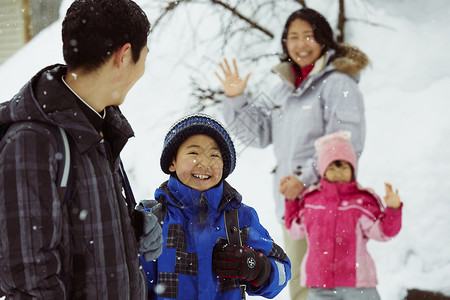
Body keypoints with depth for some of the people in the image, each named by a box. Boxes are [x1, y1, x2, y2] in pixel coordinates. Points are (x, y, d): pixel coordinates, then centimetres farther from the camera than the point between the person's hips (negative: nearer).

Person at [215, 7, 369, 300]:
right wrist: (235, 99, 4)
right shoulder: (285, 87, 15)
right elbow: (258, 132, 17)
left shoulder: (339, 83, -8)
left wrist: (306, 178, -23)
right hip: (290, 200, 8)